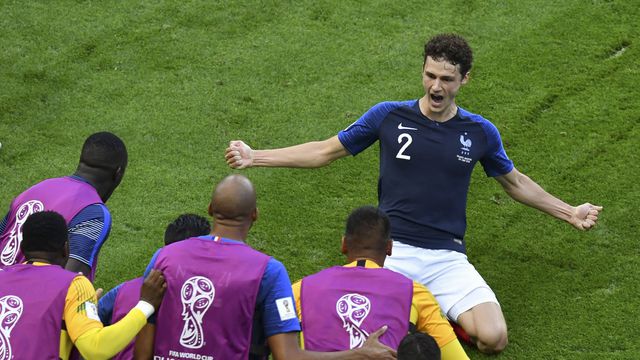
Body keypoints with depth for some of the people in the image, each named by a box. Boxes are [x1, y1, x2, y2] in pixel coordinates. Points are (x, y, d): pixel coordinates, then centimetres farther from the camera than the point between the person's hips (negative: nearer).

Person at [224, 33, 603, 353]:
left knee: (493, 338, -21)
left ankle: (431, 310, 11)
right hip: (390, 251, -1)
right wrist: (255, 157, 5)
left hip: (447, 258, 1)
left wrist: (568, 212, 24)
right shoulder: (389, 116, 1)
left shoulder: (480, 132, 5)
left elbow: (514, 182, 24)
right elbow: (325, 152, 10)